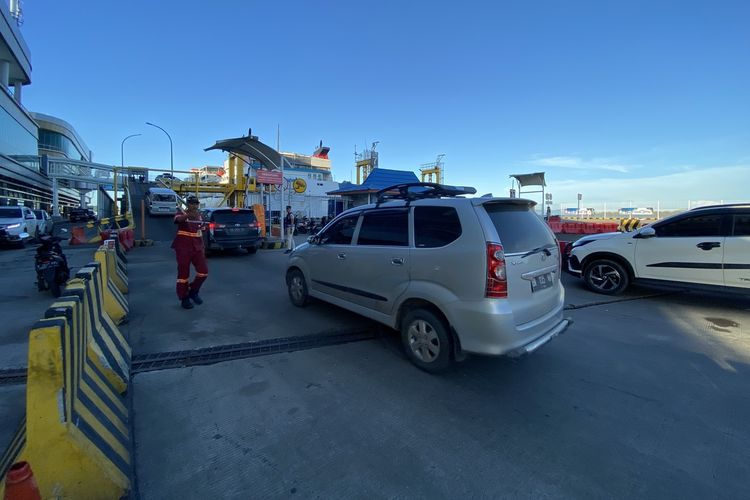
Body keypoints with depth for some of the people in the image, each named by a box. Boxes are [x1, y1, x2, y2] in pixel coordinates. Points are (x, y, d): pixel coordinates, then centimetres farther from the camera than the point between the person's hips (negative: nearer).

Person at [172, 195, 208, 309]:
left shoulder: (199, 216, 11)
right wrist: (189, 215, -55)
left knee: (203, 271, 1)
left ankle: (193, 291, 23)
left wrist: (202, 247, 15)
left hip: (197, 247, 5)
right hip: (183, 247, -5)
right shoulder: (182, 213, -7)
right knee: (183, 273, 3)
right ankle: (184, 298, 16)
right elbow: (178, 219, -33)